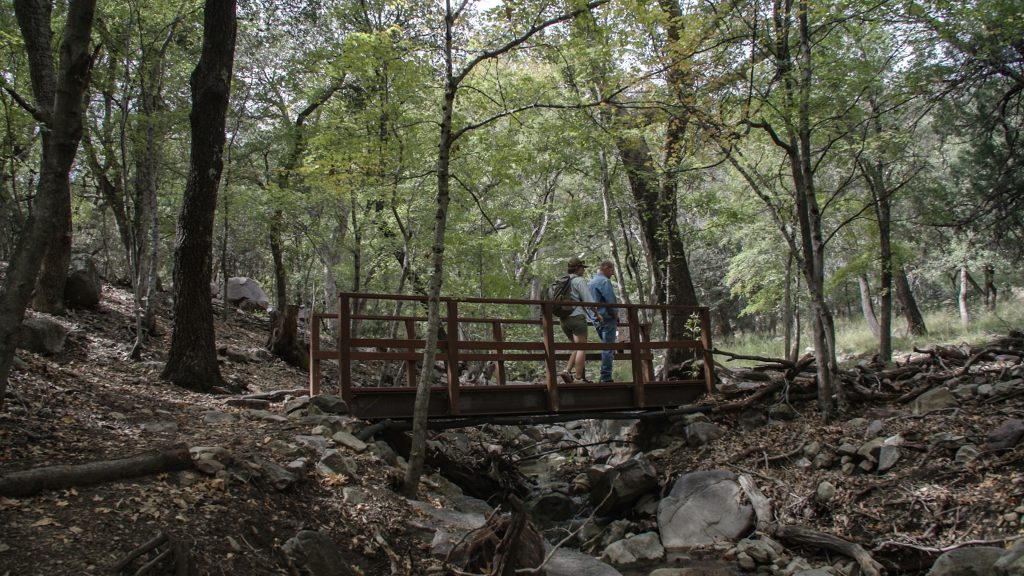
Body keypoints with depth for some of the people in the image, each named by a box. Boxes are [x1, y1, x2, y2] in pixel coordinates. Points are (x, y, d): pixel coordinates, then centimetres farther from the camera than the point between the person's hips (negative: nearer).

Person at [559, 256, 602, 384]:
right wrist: (597, 313, 2)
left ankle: (567, 371, 2)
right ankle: (578, 378, -6)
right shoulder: (579, 280, -5)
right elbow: (588, 300, -10)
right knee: (581, 348, -3)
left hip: (564, 319, 8)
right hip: (577, 317, -8)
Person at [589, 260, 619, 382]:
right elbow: (610, 300, -18)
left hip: (596, 320, 9)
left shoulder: (591, 281, 18)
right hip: (607, 318, -9)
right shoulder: (604, 281, -12)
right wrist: (616, 314, -5)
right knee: (608, 348, -7)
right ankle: (606, 377, -9)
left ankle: (604, 376, 15)